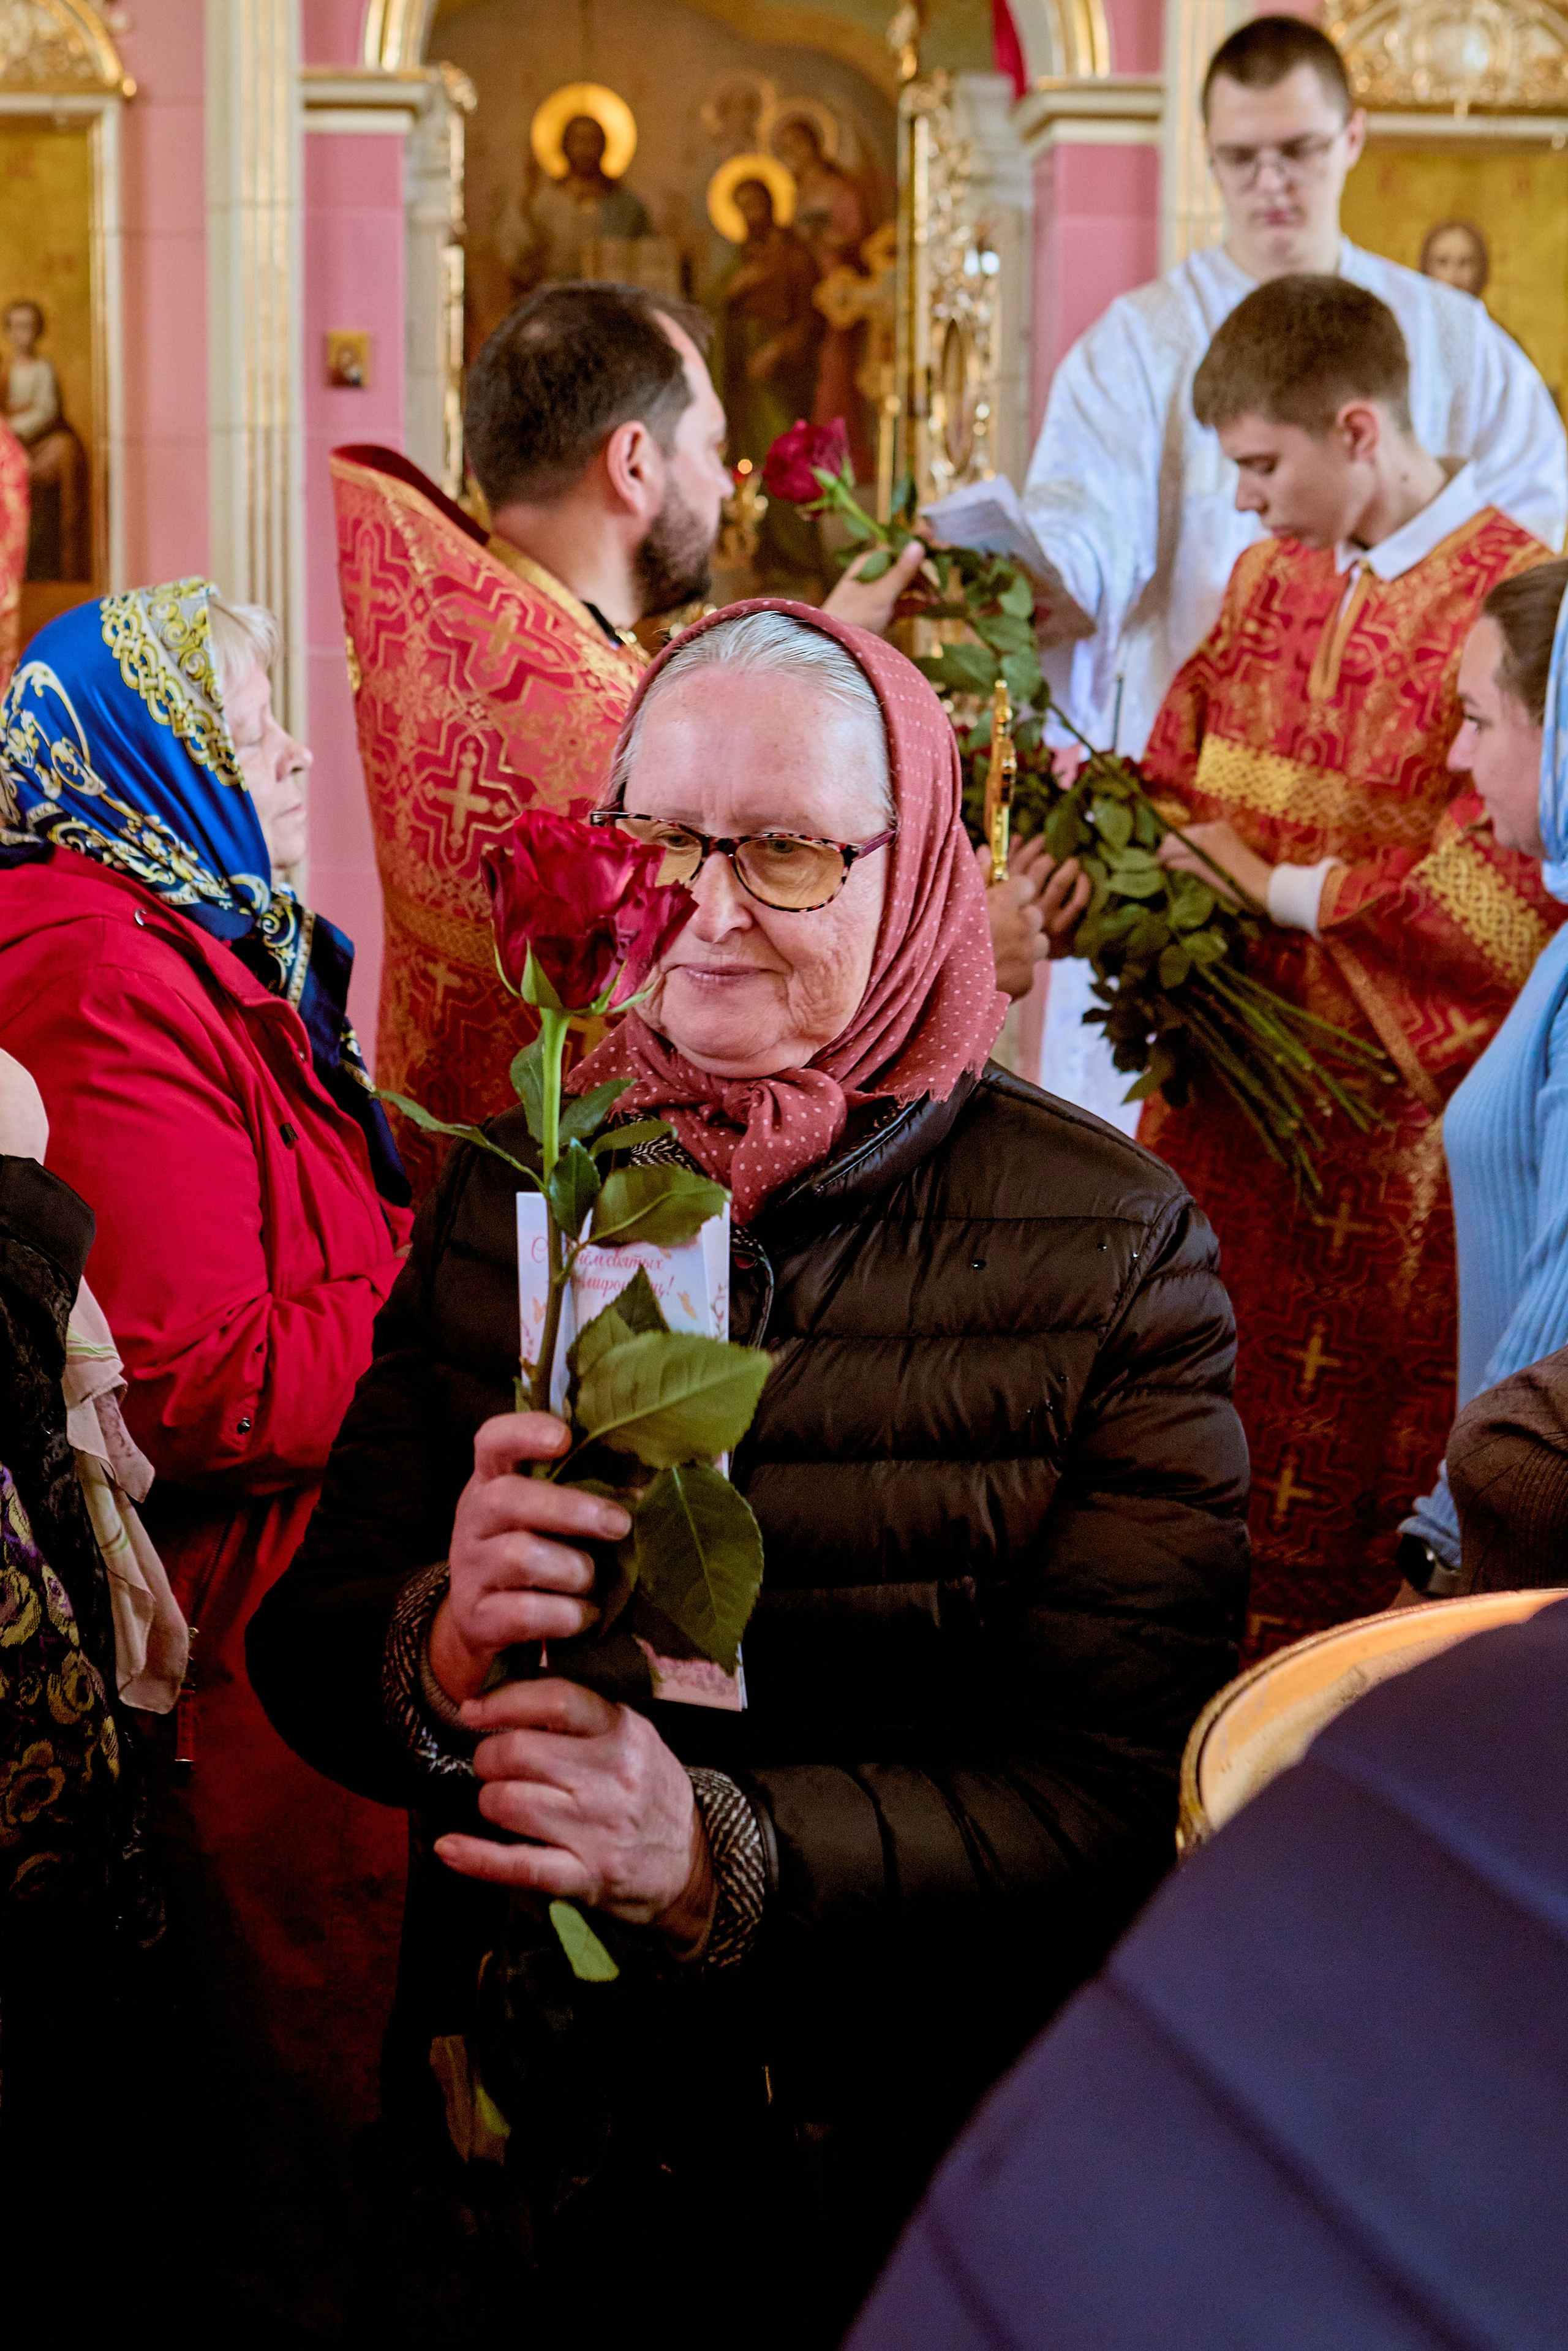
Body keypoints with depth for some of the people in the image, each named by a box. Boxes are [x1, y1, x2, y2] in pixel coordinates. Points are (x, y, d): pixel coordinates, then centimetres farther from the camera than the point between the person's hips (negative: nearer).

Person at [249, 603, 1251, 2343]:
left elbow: (1128, 1785, -10)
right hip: (525, 2116, 3)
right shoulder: (512, 1192, 5)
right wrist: (441, 1652, -20)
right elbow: (303, 1644, 2)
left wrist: (728, 1851, -24)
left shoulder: (1118, 1248, -4)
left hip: (926, 2149, -3)